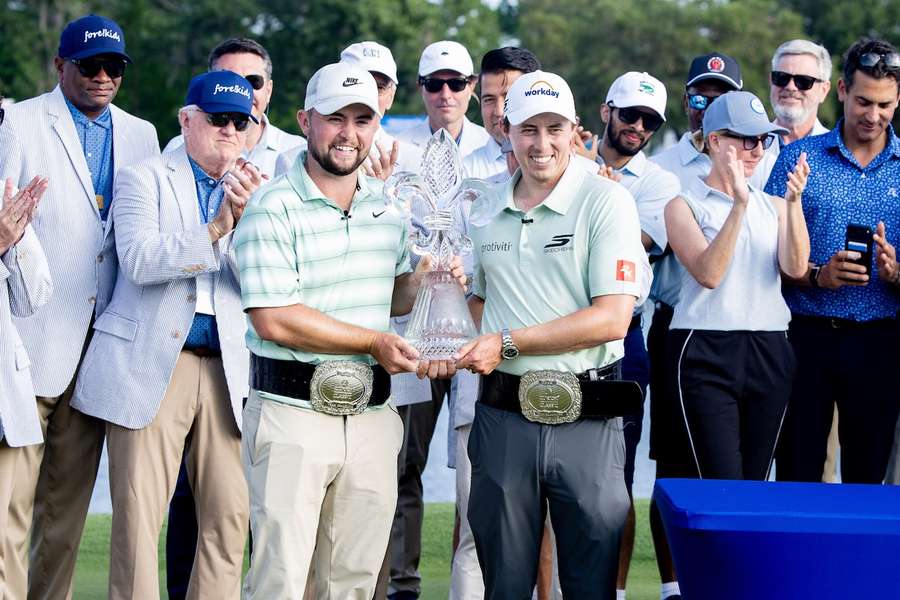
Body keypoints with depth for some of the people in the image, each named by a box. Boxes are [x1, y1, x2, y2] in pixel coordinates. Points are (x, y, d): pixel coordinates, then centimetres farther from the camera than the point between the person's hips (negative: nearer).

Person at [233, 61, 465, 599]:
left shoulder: (390, 206, 11)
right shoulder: (272, 210, -10)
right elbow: (274, 319, -17)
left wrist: (425, 282, -2)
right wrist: (373, 342, -14)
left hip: (372, 415, 6)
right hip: (292, 414, -6)